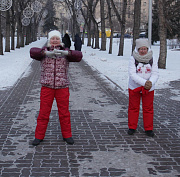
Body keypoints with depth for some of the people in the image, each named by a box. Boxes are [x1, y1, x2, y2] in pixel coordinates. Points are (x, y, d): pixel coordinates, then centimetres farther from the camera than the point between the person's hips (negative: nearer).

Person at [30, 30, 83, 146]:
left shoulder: (65, 53, 3)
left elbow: (79, 56, -13)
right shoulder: (44, 52, 2)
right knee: (43, 112, 5)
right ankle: (39, 136, 18)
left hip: (62, 87, 0)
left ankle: (67, 135, 24)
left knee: (64, 112, 9)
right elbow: (33, 52, -17)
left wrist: (66, 53, -31)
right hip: (47, 87, 0)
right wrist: (47, 53, -33)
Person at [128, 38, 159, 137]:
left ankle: (148, 128, 21)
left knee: (148, 108, 8)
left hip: (149, 89, 2)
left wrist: (151, 82, -26)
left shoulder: (152, 60, -3)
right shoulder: (133, 59, -10)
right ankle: (132, 127, 23)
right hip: (134, 87, -1)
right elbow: (132, 74, -18)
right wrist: (144, 82, -27)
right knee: (133, 107, 9)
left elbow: (155, 74, -5)